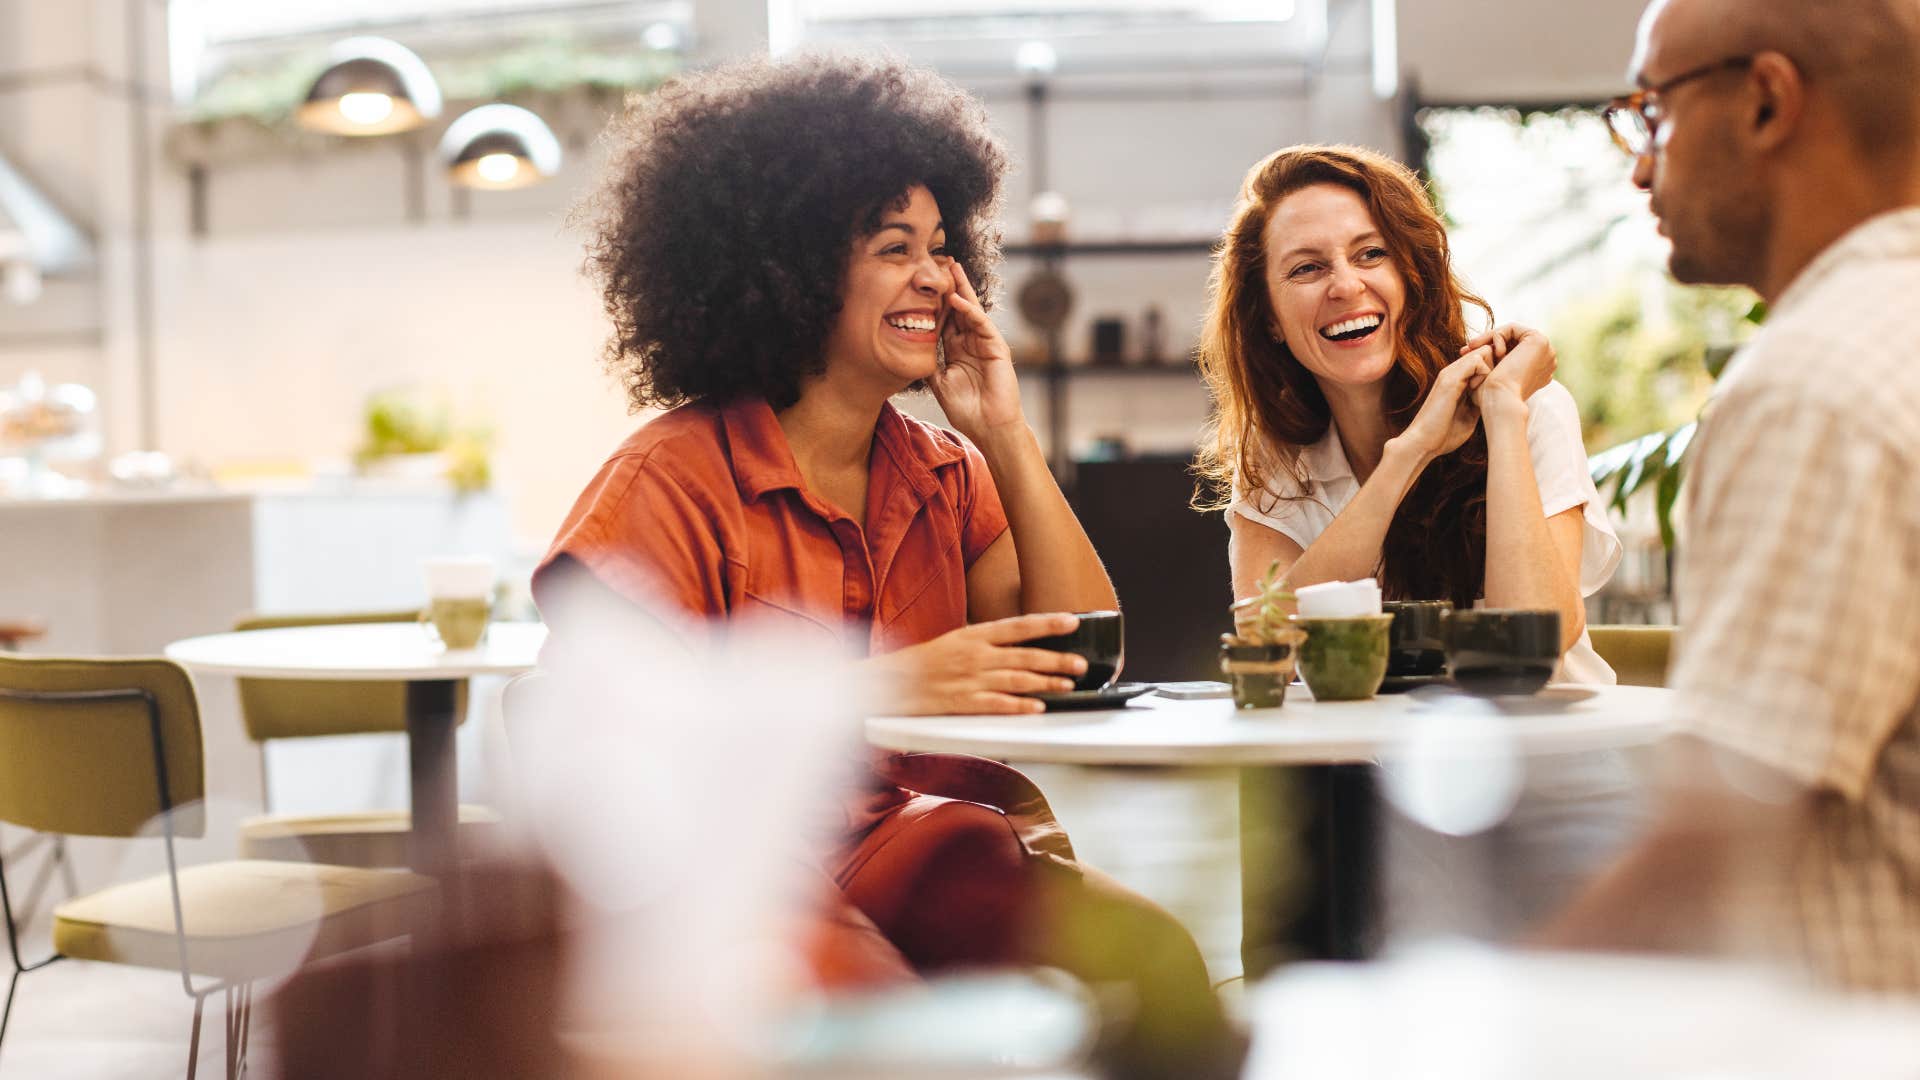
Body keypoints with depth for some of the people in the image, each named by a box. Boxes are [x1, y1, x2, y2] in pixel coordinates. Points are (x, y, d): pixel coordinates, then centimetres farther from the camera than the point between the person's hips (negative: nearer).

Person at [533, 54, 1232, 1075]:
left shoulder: (944, 475, 13)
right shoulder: (672, 479, -8)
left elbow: (1083, 657, 5)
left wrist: (1007, 437, 0)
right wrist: (889, 687, -23)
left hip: (905, 838, 5)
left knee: (1154, 954, -22)